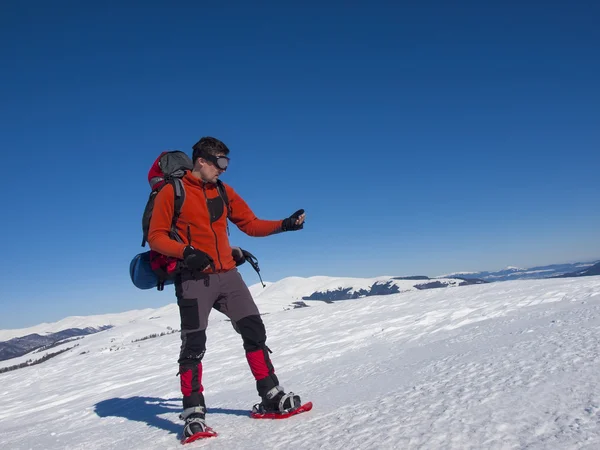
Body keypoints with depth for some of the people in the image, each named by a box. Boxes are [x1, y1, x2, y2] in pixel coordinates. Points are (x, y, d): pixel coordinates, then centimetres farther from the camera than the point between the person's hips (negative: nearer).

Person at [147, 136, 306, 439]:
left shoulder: (223, 191, 13)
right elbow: (156, 236, -4)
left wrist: (284, 225, 3)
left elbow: (250, 224, 15)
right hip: (194, 279, -5)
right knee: (194, 344, -3)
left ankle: (271, 396, 12)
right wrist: (185, 252, -21)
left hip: (227, 275, 5)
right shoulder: (172, 192, -3)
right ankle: (193, 411, 9)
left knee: (254, 330, 2)